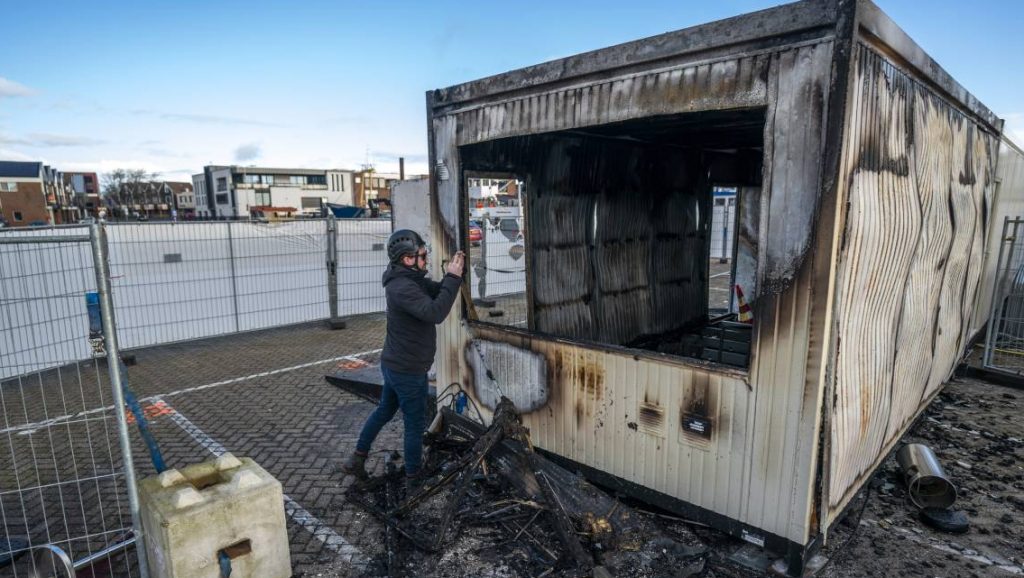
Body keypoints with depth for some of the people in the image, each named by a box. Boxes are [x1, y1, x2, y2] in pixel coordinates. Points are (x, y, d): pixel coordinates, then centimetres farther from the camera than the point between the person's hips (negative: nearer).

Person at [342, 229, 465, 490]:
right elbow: (435, 312, -37)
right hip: (408, 370, -10)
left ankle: (356, 459, 38)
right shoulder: (403, 288, -27)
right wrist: (454, 278, -32)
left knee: (384, 410, 25)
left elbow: (437, 292, 6)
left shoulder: (410, 279, 5)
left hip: (394, 364, 10)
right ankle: (413, 481, 23)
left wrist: (450, 275, -11)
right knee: (415, 424, 7)